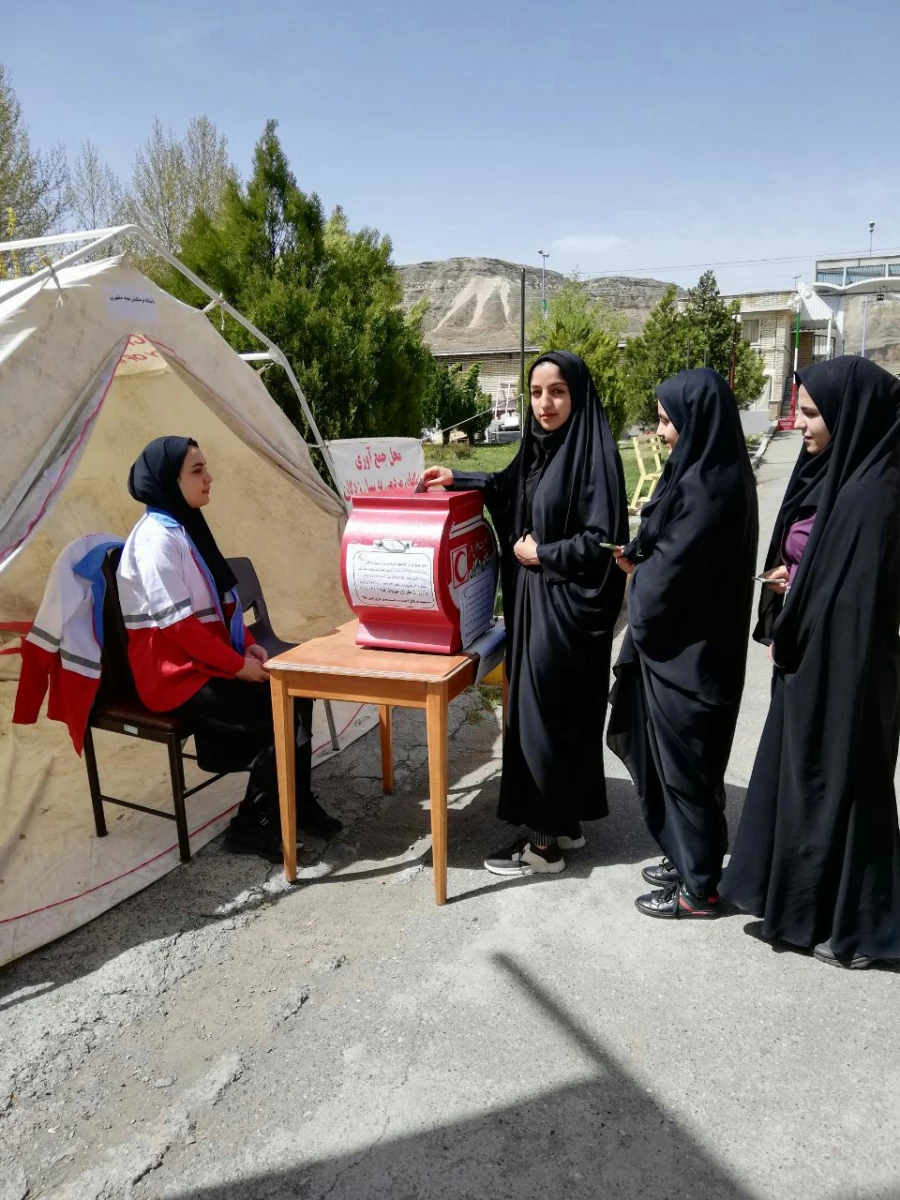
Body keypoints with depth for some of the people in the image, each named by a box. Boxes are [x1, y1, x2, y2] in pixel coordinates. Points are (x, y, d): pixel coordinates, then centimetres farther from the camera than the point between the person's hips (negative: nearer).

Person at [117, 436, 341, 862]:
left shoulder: (187, 526, 10)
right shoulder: (156, 537, -19)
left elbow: (219, 602, 15)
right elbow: (178, 624, -23)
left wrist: (248, 646, 2)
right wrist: (238, 664, -17)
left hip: (207, 662, 9)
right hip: (175, 673, -9)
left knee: (294, 692, -3)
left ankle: (297, 802, 12)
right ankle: (251, 827, -2)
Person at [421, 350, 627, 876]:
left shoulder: (593, 453, -16)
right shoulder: (539, 447, 8)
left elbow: (601, 541, -20)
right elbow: (509, 488, 27)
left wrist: (541, 554, -11)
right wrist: (456, 478, 17)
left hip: (567, 605, -9)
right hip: (534, 599, 9)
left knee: (544, 716, -1)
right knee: (540, 711, 15)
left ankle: (545, 841, 15)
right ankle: (563, 821, 30)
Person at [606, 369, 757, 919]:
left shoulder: (709, 488, -23)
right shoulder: (709, 473, 8)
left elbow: (669, 574, -21)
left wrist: (636, 572, -1)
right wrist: (639, 556, -1)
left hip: (688, 652, -10)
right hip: (683, 643, 10)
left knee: (685, 766, 5)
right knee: (675, 760, 20)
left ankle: (699, 888, 22)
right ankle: (688, 860, 37)